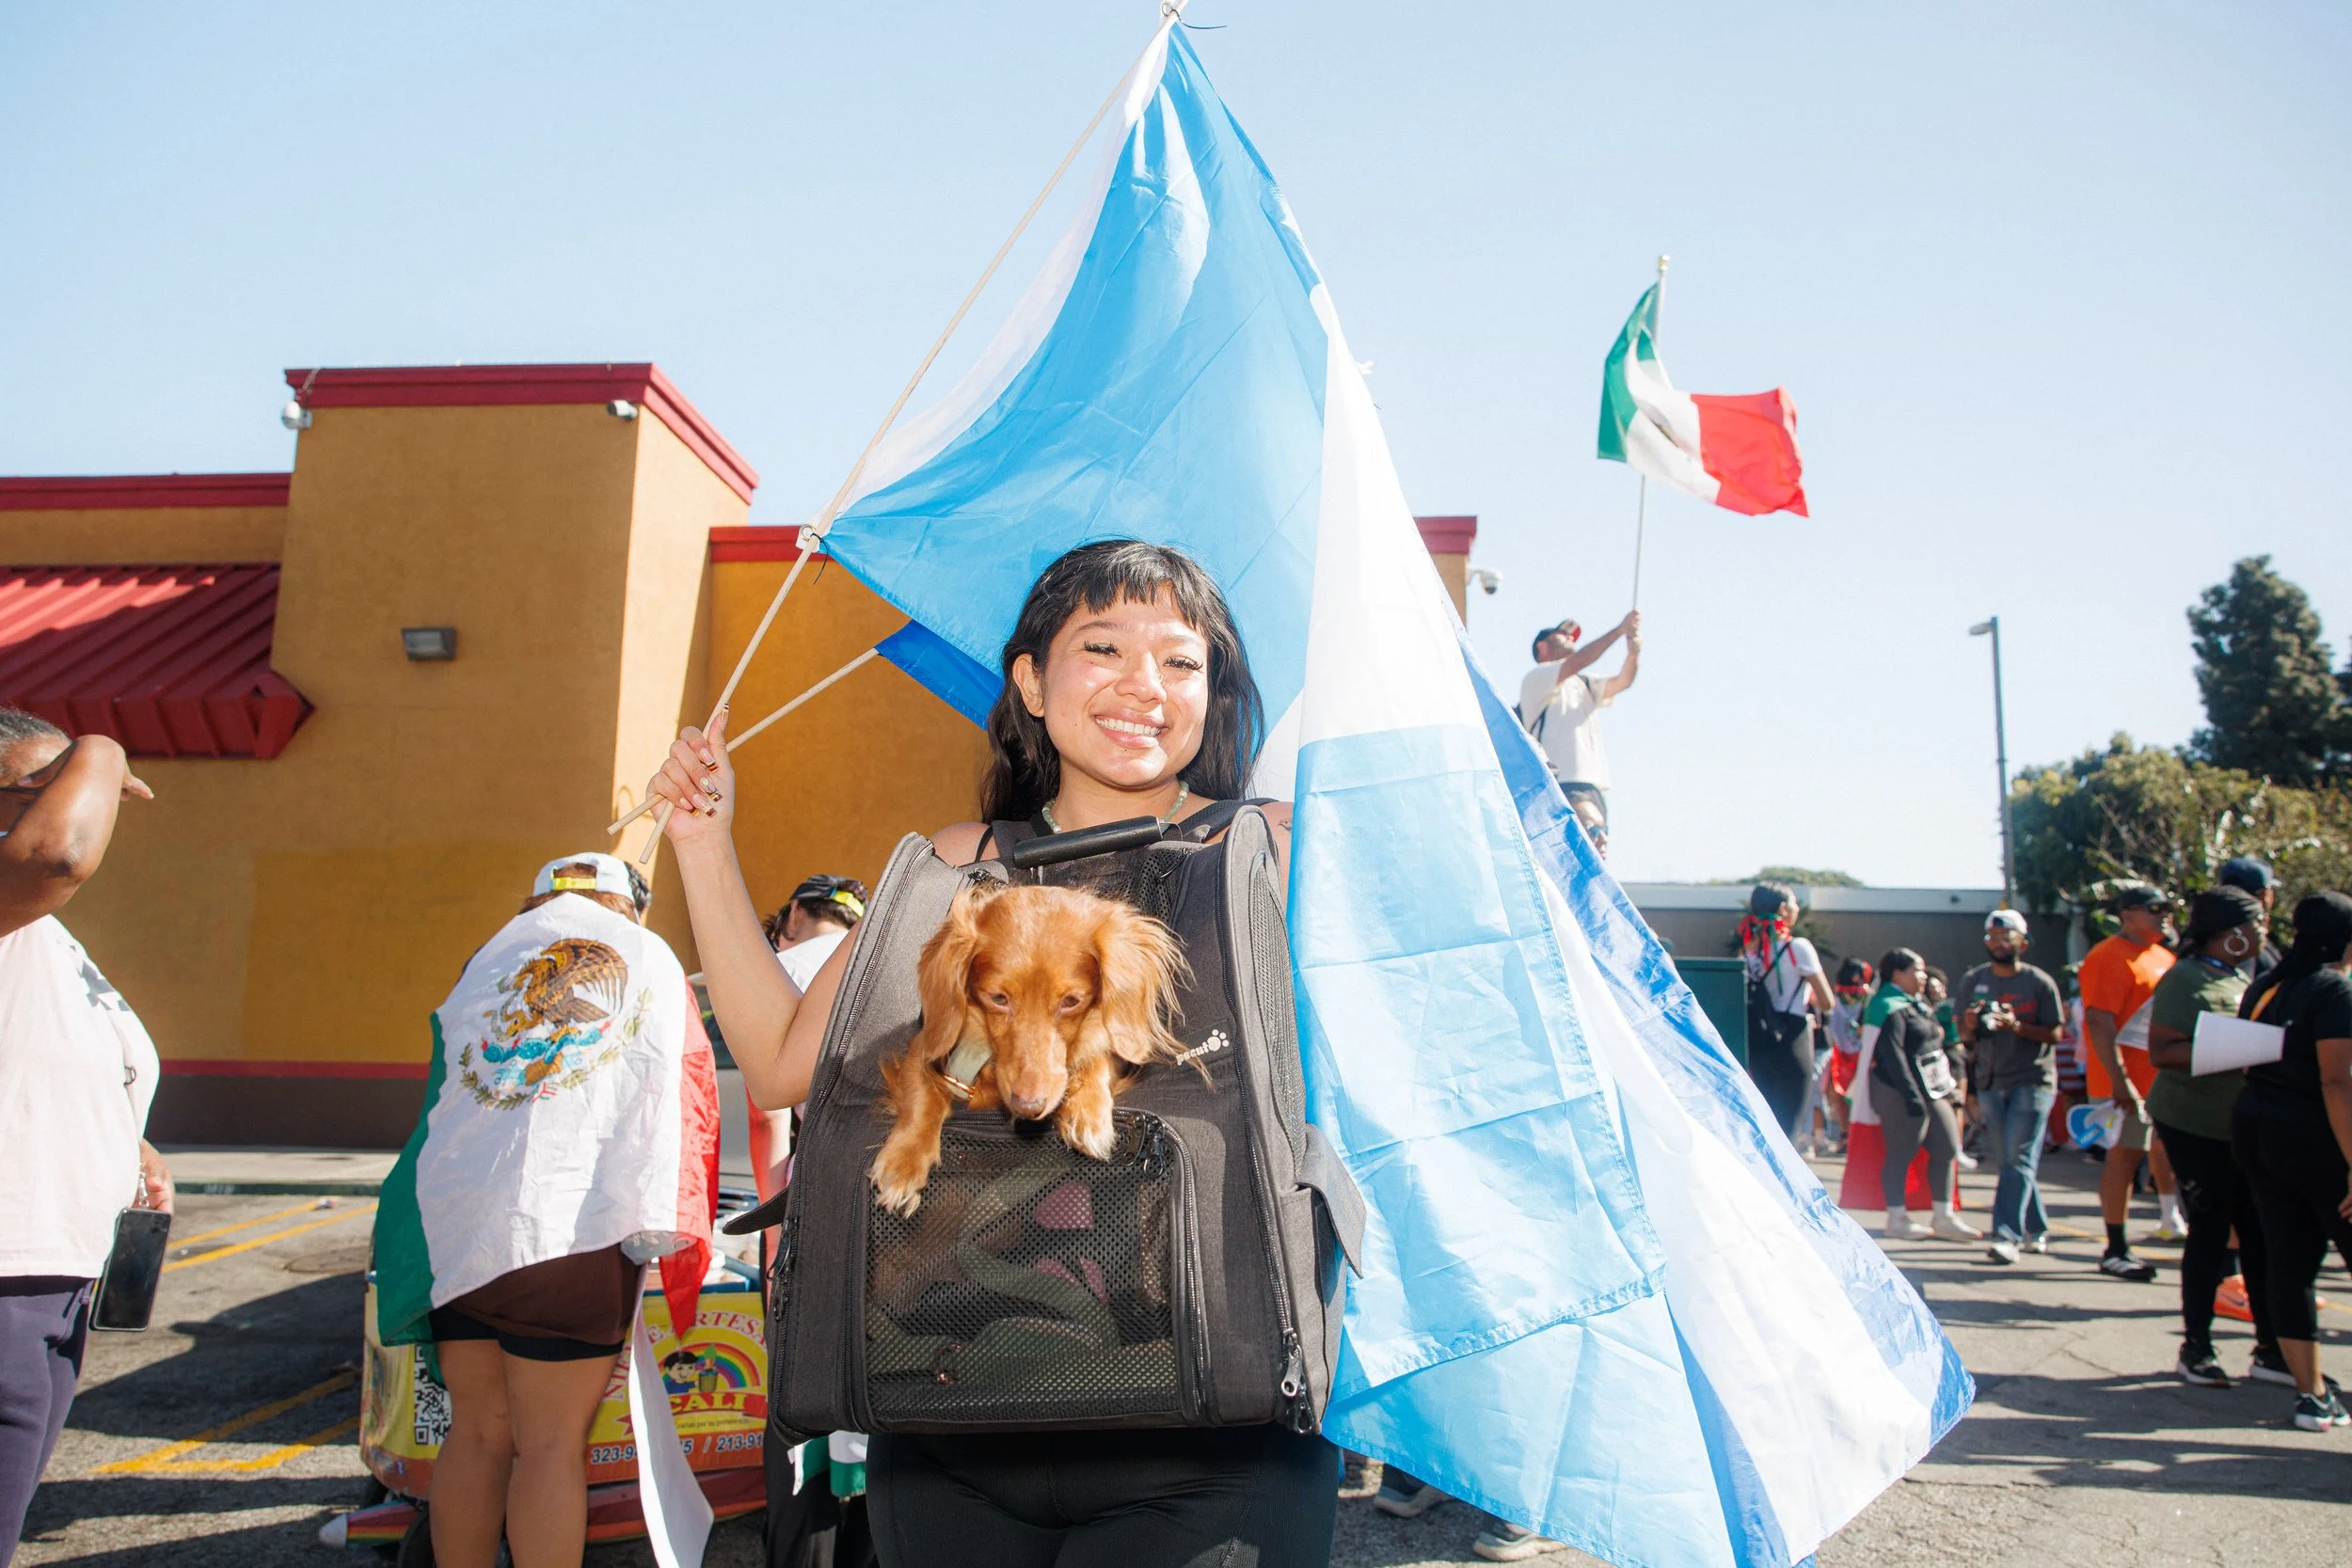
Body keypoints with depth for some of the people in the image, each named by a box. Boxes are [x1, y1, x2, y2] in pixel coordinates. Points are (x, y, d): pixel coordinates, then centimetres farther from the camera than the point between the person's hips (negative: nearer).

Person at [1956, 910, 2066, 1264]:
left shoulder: (2039, 982, -3)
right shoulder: (1972, 980, 8)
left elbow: (2055, 1033, -5)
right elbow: (1962, 1032, 12)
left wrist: (2017, 1026, -21)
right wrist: (1970, 1025, -11)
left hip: (2032, 1081, -4)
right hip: (1990, 1082, 4)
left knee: (2019, 1159, -11)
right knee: (2009, 1161, 10)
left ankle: (2007, 1235, -15)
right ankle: (2036, 1228, 24)